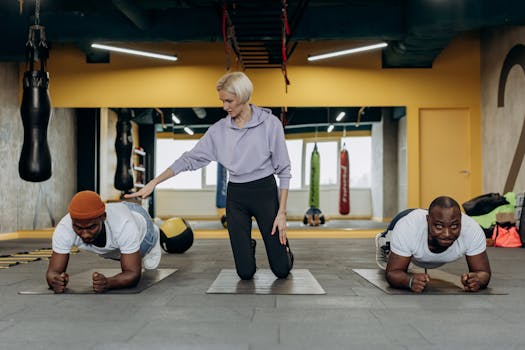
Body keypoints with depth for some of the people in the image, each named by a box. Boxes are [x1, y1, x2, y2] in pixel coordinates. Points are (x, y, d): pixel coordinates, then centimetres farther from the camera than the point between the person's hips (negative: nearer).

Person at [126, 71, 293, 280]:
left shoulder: (270, 123, -8)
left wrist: (282, 212, -10)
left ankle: (283, 245, 35)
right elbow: (189, 159, 1)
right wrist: (153, 182, -6)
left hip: (265, 193, -2)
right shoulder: (219, 130, 1)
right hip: (236, 196, 2)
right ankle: (248, 247, 36)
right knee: (245, 272, 0)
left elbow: (283, 170, -6)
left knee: (281, 270, -1)